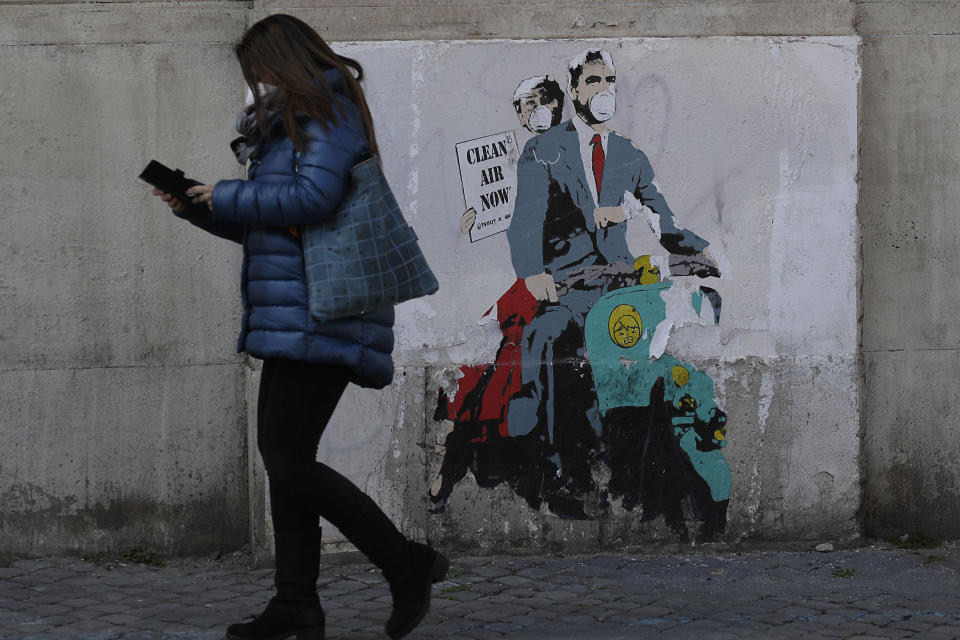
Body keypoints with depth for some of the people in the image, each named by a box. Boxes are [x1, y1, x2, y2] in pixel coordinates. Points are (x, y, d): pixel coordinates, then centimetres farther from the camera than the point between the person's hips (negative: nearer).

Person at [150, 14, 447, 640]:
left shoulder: (330, 113, -6)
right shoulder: (290, 123, 23)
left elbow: (314, 195, -21)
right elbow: (266, 229, 28)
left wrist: (228, 196, -9)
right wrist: (197, 208, 16)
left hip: (319, 314, -10)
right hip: (292, 316, 10)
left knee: (290, 463, -13)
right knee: (282, 455, 9)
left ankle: (408, 565, -6)